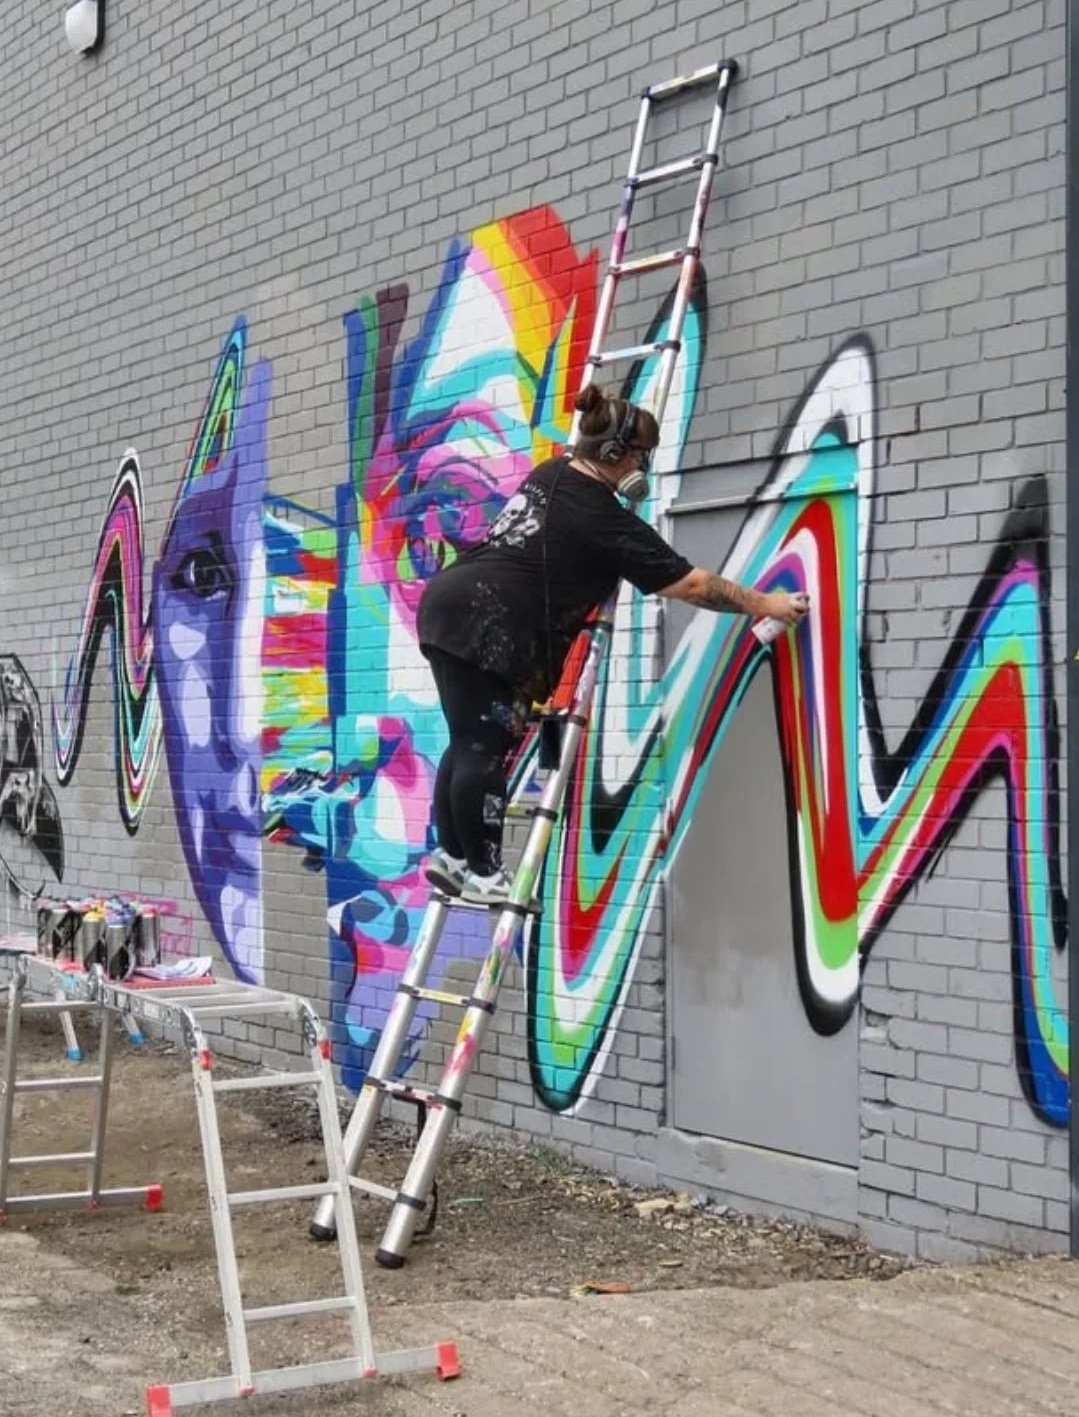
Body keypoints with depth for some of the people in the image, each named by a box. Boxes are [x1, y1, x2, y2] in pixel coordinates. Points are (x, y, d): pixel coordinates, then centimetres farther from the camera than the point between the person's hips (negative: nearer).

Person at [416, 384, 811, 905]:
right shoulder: (606, 522, -9)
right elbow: (692, 585, -5)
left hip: (448, 604, 10)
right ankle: (481, 872, 1)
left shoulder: (550, 473, 14)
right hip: (484, 629, -10)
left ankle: (452, 855, 17)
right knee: (485, 751, -4)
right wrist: (762, 604, 5)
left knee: (469, 743, 13)